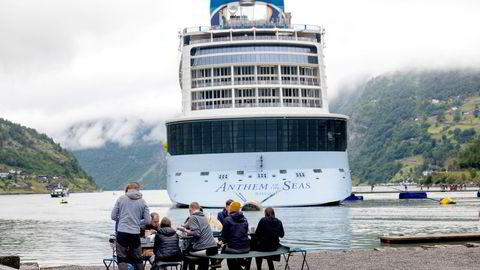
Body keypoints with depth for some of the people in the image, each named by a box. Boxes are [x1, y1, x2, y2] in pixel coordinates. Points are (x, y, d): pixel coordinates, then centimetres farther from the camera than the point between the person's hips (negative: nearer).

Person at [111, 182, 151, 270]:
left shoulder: (121, 198, 1)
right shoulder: (142, 202, 3)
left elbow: (113, 216, 3)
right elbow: (147, 221, 3)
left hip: (122, 233, -1)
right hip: (135, 233, 2)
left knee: (122, 258, 1)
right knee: (137, 258, 15)